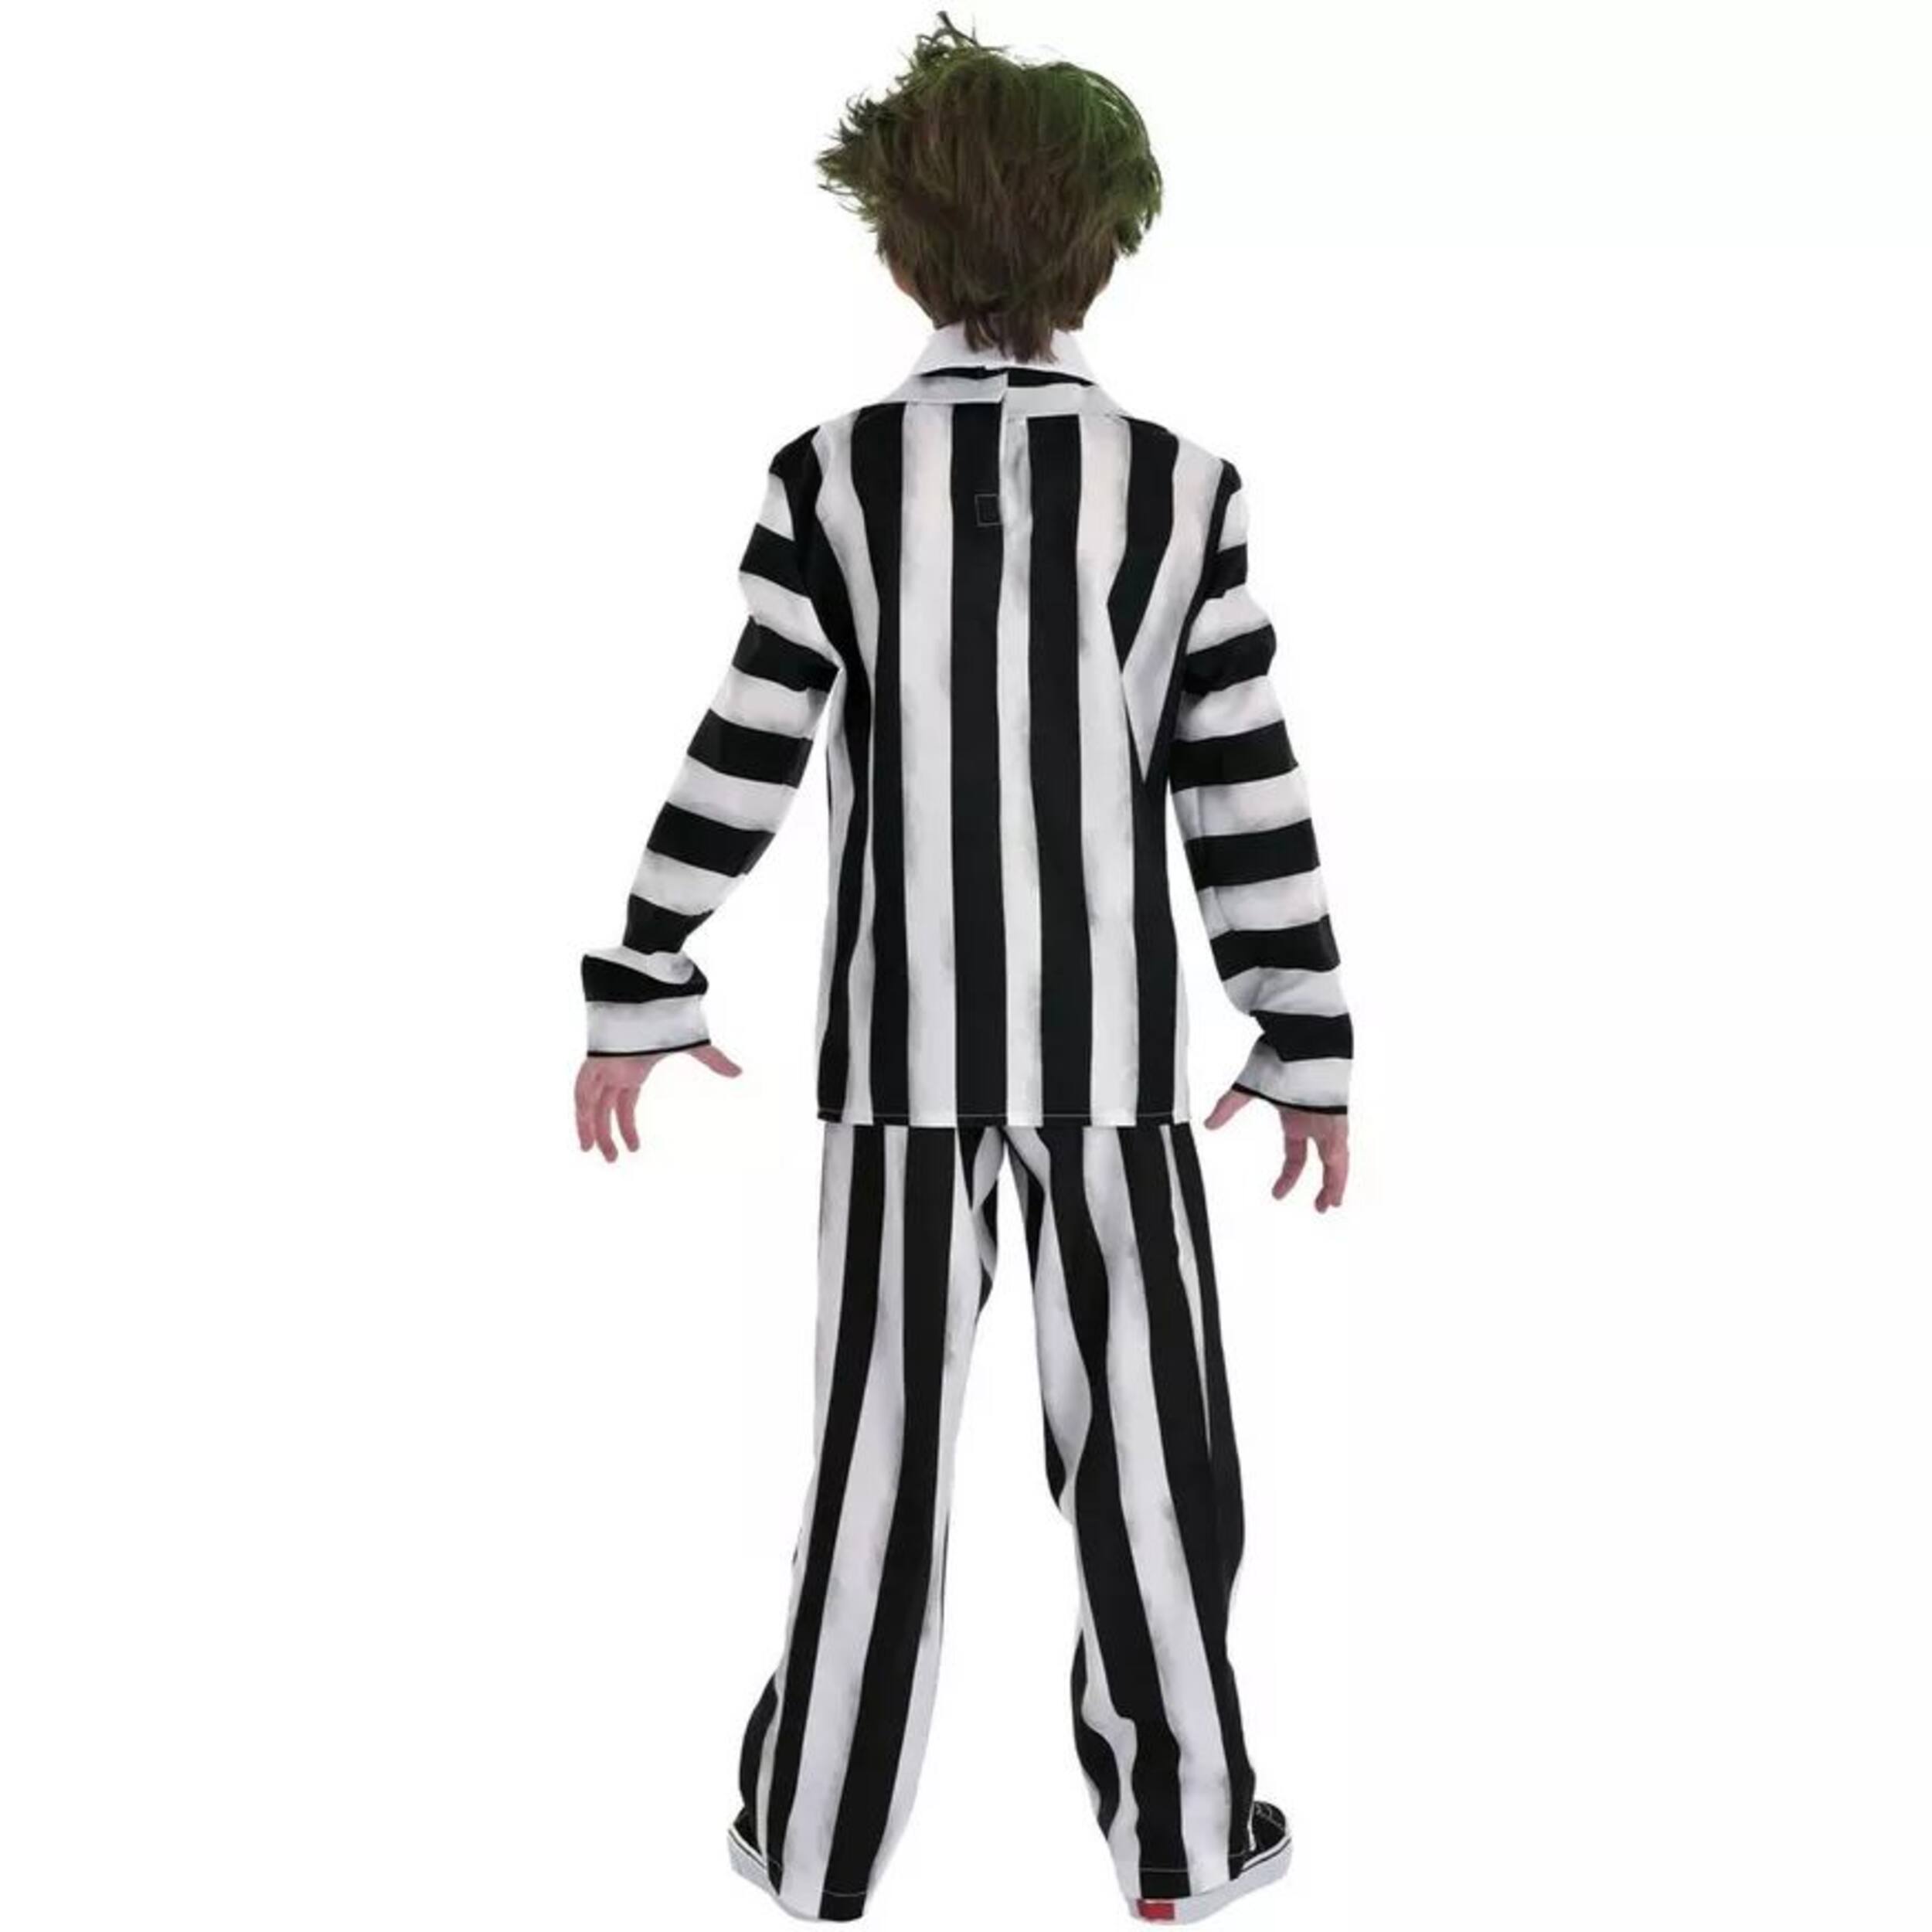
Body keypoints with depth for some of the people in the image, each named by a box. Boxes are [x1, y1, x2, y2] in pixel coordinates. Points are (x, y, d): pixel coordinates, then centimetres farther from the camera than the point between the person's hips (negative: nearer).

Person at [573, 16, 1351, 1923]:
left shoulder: (831, 476, -6)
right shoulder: (1180, 489, -6)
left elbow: (740, 763, -8)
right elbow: (1249, 800, -5)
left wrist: (638, 996, 1)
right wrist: (1310, 1048, 2)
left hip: (903, 1034, 1)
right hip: (1111, 1036, 0)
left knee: (878, 1436, 10)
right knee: (1148, 1438, 10)